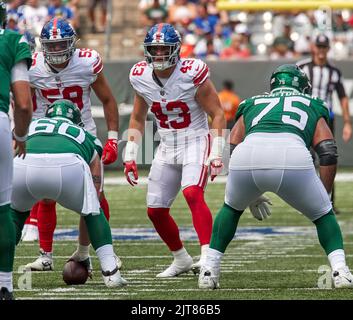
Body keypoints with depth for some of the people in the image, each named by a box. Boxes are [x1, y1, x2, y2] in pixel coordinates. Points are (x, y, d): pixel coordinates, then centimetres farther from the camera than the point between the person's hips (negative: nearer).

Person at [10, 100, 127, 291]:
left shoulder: (30, 126, 41)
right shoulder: (86, 138, 40)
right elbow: (89, 209, 42)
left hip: (24, 165, 1)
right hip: (67, 166, -1)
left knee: (16, 211, 33)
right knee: (93, 212, 29)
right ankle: (110, 271, 17)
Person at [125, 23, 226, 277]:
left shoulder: (192, 73, -16)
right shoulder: (141, 77, -1)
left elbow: (217, 114, -11)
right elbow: (138, 119, 14)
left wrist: (217, 153, -17)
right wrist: (130, 155, 8)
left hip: (196, 142, -6)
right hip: (167, 148, 6)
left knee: (193, 194, -30)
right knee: (156, 210, 6)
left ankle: (207, 256, -34)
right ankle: (181, 260, 25)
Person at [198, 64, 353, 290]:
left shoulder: (251, 104, 37)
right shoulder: (312, 107, 33)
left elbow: (234, 150, 31)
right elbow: (329, 153, 18)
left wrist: (252, 197, 39)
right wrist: (324, 195, 26)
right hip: (292, 156, -2)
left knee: (232, 207, 33)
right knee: (323, 214, 23)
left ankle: (209, 270, 27)